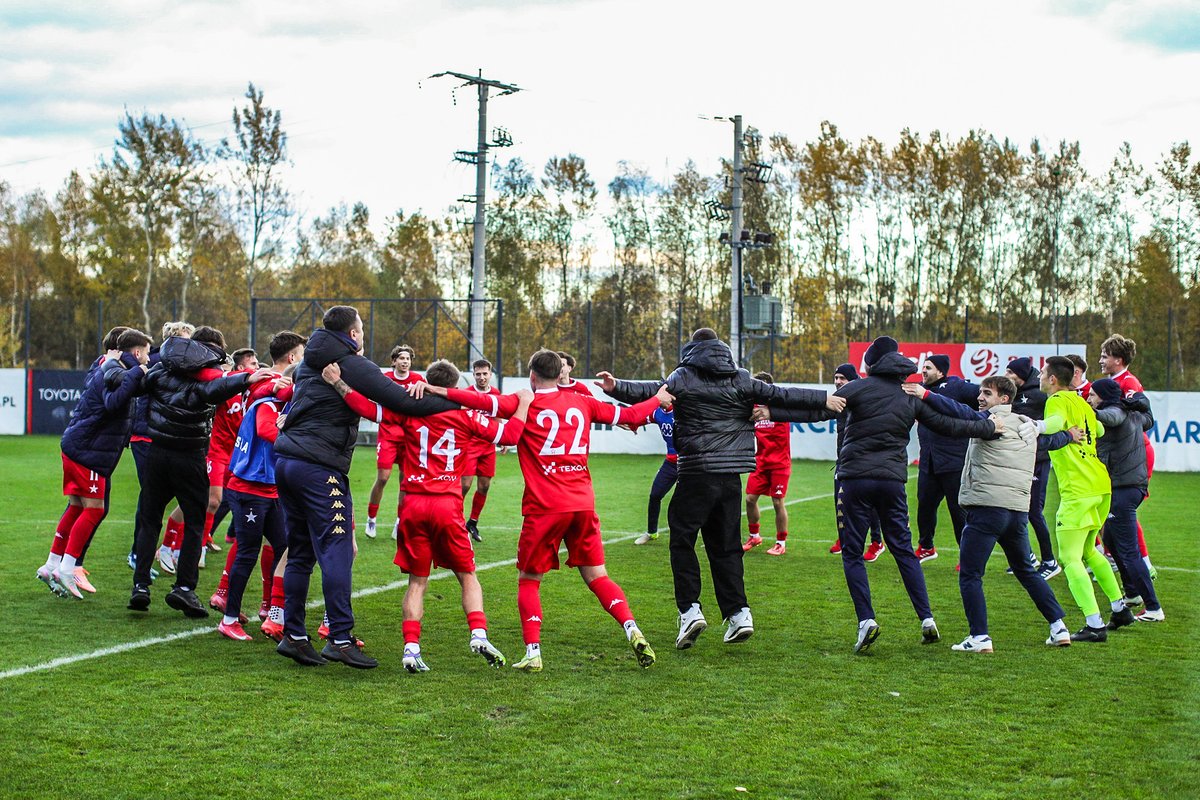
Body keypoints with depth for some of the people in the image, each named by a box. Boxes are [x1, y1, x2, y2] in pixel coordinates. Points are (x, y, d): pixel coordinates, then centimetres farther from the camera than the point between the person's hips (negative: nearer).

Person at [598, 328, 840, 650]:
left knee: (682, 539, 4)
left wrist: (617, 388, -25)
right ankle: (738, 612, 6)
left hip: (697, 472, -4)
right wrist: (824, 400, 19)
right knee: (726, 544, 12)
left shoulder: (684, 377, 1)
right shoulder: (741, 379, 12)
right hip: (731, 476, 4)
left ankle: (690, 609, -7)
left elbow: (651, 392, -15)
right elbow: (781, 396, 12)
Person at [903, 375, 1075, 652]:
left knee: (969, 575, -2)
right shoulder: (1027, 427, 18)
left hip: (987, 507, -8)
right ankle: (1059, 627, 22)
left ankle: (980, 637, -9)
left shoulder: (993, 421, -5)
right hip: (1019, 510, 8)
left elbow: (964, 414, -21)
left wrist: (926, 395, -26)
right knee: (1026, 571, 24)